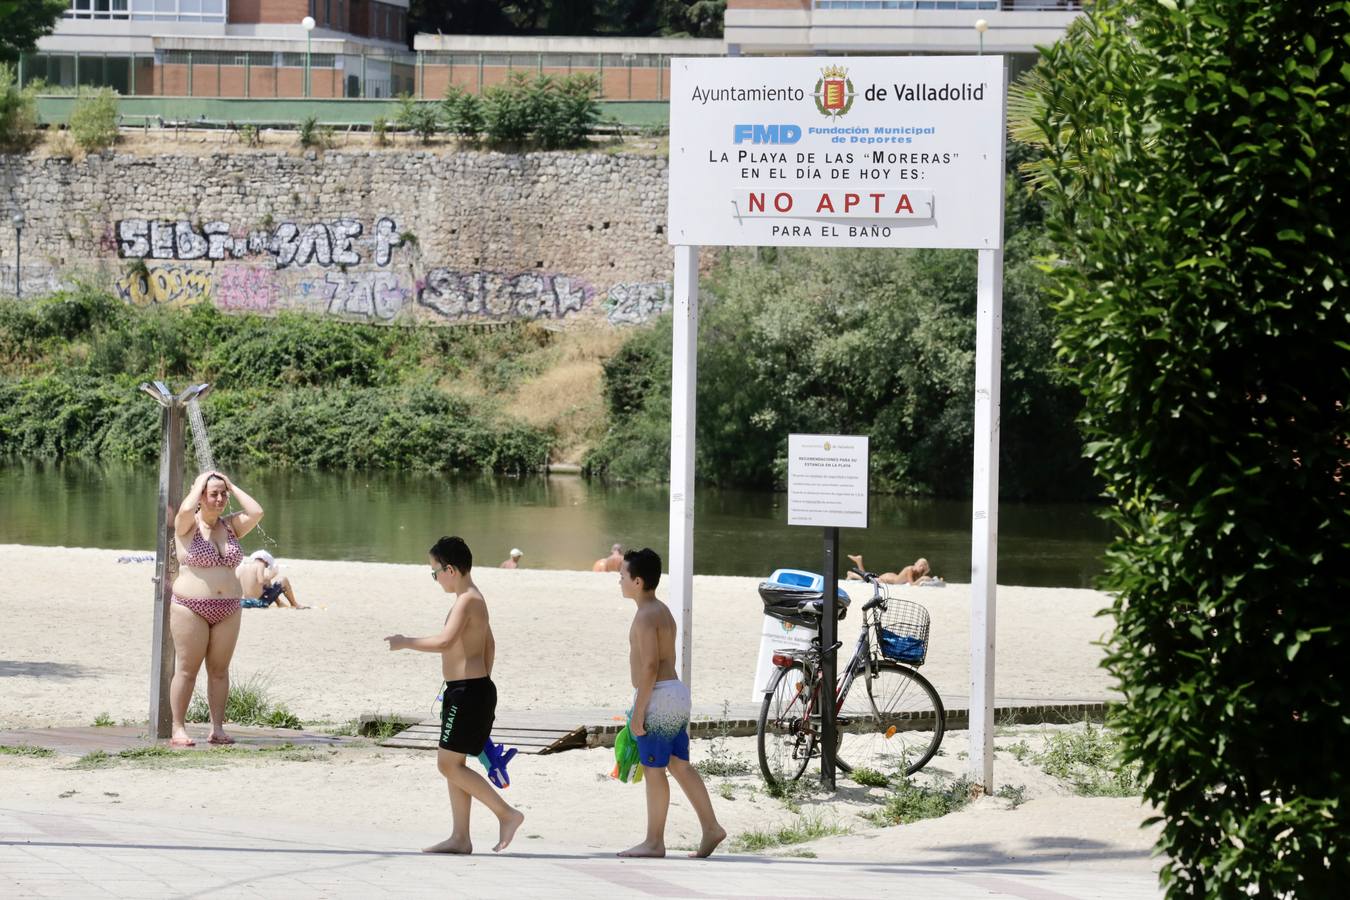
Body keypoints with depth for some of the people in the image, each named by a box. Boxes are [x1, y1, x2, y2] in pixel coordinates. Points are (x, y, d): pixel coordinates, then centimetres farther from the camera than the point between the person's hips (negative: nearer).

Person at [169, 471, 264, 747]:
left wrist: (232, 486, 2)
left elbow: (256, 513, -4)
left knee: (219, 670, 6)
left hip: (228, 610, 5)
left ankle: (218, 728, 10)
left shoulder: (230, 525, 11)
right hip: (190, 608, -5)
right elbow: (186, 510, -26)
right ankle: (178, 729, -1)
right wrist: (199, 484, -9)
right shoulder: (188, 525, -3)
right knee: (187, 670, -3)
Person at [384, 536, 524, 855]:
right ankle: (460, 838, 14)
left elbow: (445, 641, -29)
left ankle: (506, 814, -6)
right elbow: (489, 645, 25)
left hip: (467, 692, -10)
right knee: (453, 764, 12)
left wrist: (405, 643, -17)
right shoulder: (475, 598, 16)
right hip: (476, 688, 10)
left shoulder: (467, 600, -16)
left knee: (449, 764, -7)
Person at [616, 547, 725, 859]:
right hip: (676, 693, 10)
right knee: (680, 766, 12)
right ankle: (710, 828, 9)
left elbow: (650, 666, -21)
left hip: (658, 696, -10)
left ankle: (654, 841, 1)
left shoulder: (646, 616, -15)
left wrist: (638, 712, -20)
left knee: (653, 769, -3)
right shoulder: (663, 612, 16)